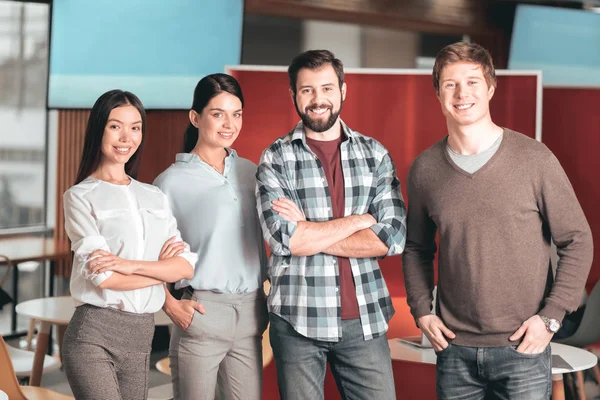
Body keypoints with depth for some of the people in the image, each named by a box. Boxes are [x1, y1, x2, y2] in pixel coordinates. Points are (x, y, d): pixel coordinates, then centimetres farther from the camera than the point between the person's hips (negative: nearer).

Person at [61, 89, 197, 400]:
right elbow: (103, 277, -11)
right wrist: (161, 268, 0)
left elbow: (186, 266, 1)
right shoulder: (81, 196, 0)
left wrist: (131, 265, -13)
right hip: (93, 335, -4)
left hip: (141, 337, 5)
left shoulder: (154, 197, 13)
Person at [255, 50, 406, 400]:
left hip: (366, 319, 2)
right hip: (298, 320, -1)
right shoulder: (276, 159, 0)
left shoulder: (375, 154, 6)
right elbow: (284, 239, -14)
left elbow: (393, 237, -6)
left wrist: (308, 232, -11)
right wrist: (359, 220, -8)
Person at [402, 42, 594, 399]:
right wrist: (421, 310, 2)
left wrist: (551, 316, -9)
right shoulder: (424, 169, 2)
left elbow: (577, 241, -2)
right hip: (454, 348, 3)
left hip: (522, 347, -2)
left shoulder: (534, 159, -7)